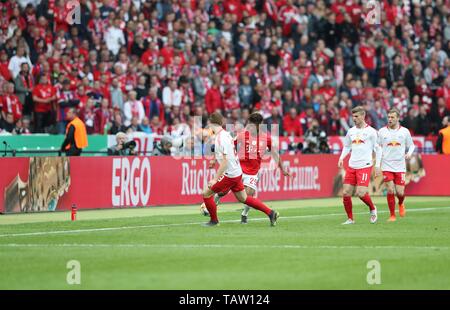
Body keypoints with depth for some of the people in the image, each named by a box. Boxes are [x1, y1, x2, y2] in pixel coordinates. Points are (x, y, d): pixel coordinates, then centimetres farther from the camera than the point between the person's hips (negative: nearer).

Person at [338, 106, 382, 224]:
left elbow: (377, 148, 2)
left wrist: (377, 165, -2)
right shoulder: (351, 131, 12)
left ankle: (372, 209, 14)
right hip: (351, 166, 5)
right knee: (346, 193, -2)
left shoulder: (370, 131, -2)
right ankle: (350, 219, 10)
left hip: (365, 166, -5)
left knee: (361, 193, -15)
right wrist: (341, 158, 5)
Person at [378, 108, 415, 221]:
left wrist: (409, 153, -7)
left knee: (400, 192, -2)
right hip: (386, 165, 0)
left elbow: (411, 145, 13)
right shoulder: (382, 131, 2)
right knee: (390, 190, -9)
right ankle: (392, 215, 4)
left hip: (400, 166, 0)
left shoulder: (404, 131, 2)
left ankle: (401, 204, 33)